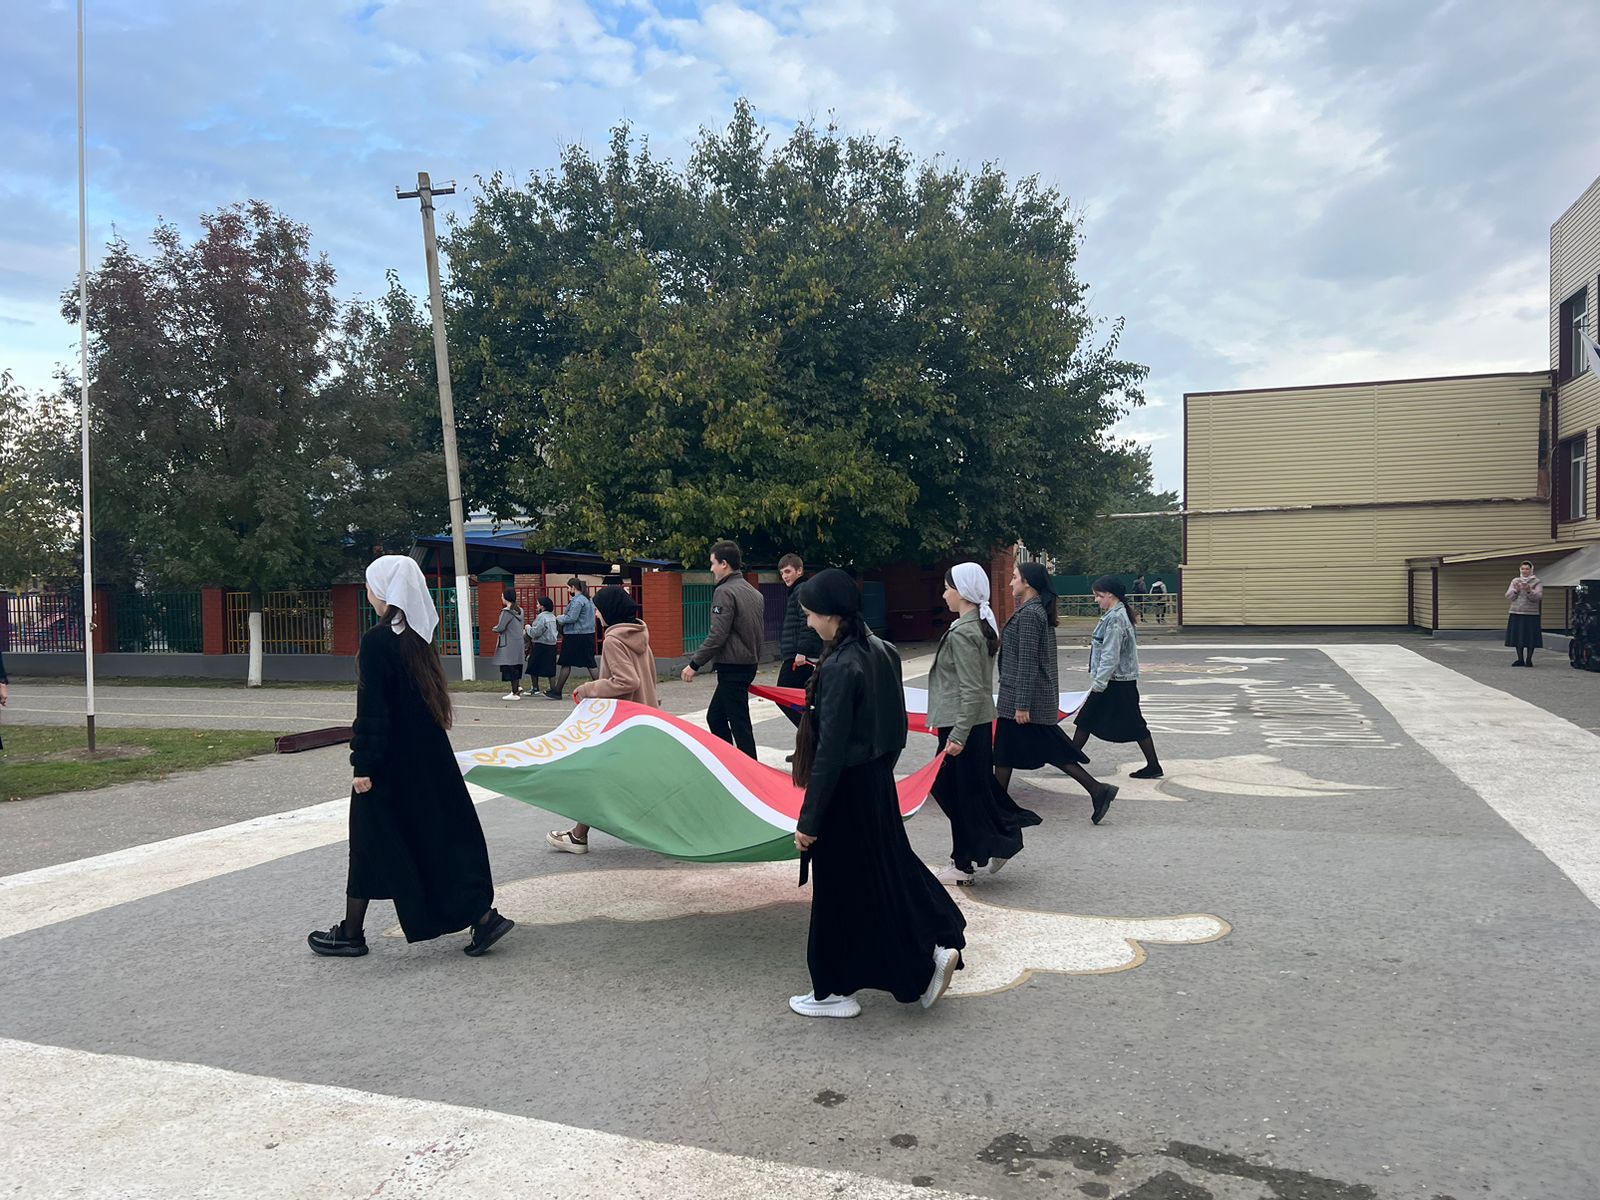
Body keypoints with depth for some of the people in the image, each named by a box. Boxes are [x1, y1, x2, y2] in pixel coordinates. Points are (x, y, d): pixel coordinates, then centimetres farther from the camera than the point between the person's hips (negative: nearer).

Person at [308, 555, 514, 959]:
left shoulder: (377, 640, -16)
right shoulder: (419, 635, 6)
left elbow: (371, 708, -18)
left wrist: (363, 765, -13)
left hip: (391, 758, -7)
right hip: (428, 753, 7)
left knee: (372, 841, 6)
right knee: (442, 832, 10)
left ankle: (351, 933, 20)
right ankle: (483, 915, 5)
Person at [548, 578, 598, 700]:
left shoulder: (577, 600, -15)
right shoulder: (589, 600, 14)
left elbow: (572, 618, -21)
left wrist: (559, 618, -3)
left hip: (575, 636, -9)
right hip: (588, 635, 9)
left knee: (566, 664, 0)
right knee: (590, 663, 7)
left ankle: (557, 691, 6)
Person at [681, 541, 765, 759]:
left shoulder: (725, 592, -15)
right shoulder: (754, 592, 13)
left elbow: (717, 636, -19)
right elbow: (760, 630, 18)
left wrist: (695, 664, -13)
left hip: (732, 667, -9)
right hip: (749, 664, 9)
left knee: (739, 724, -4)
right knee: (715, 716, 18)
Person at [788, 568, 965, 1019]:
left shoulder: (839, 667, -23)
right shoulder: (882, 652, 2)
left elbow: (830, 750, -23)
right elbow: (897, 727, 11)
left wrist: (808, 821, -18)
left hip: (845, 793, -8)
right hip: (879, 783, 8)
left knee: (840, 890, 6)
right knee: (888, 869, 22)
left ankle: (833, 991, 20)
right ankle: (938, 946, 22)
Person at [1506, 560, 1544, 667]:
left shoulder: (1536, 582, 2)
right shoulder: (1515, 581, 12)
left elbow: (1538, 597, -11)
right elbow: (1508, 596, 5)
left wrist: (1529, 591, -28)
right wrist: (1516, 590, -14)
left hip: (1531, 614, -3)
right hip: (1516, 614, 3)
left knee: (1530, 638, -2)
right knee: (1517, 637, 5)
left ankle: (1529, 659, 7)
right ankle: (1520, 659, 15)